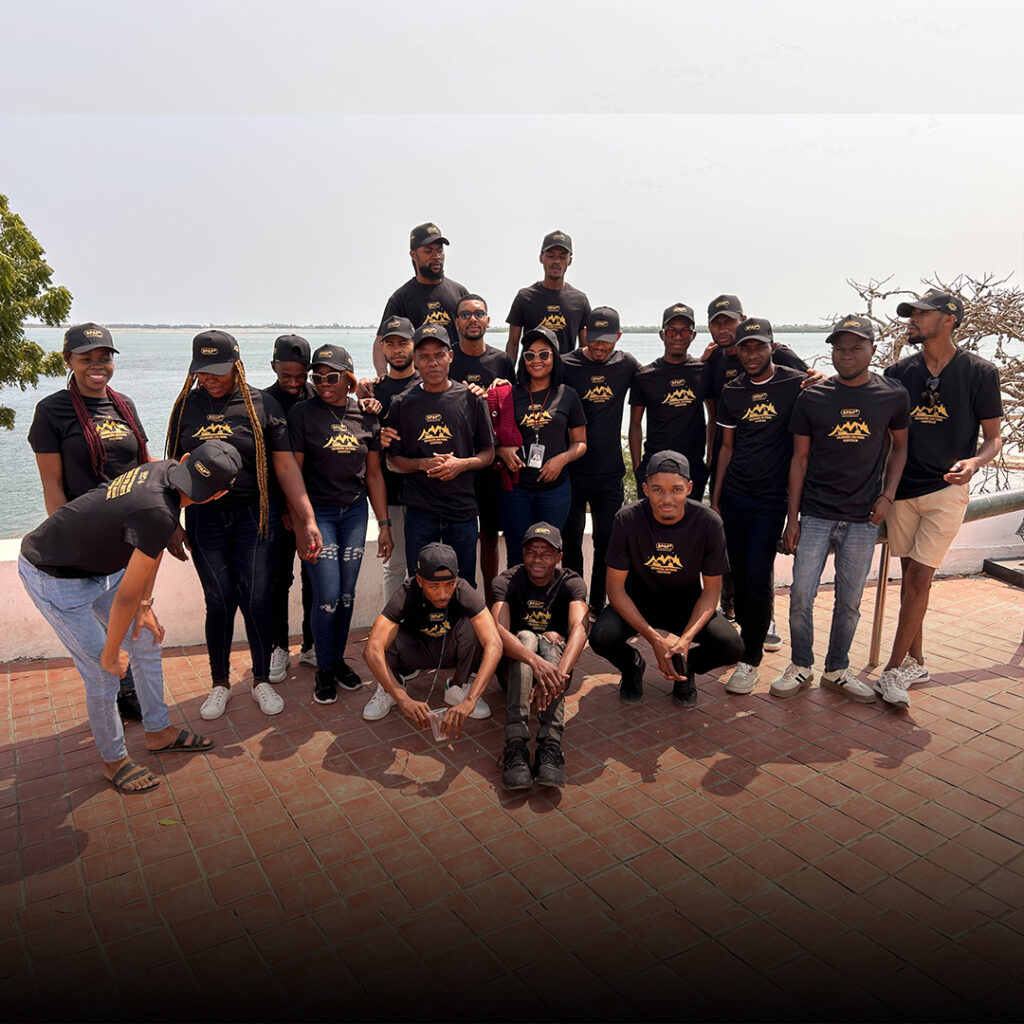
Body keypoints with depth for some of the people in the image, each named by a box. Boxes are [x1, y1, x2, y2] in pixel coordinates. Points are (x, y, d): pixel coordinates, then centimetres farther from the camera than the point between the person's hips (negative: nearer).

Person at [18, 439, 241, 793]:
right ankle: (114, 760, 21)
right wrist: (110, 654, -10)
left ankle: (159, 732, 33)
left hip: (98, 563, 9)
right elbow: (126, 597, -24)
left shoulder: (165, 468, -10)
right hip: (54, 579, -9)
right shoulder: (159, 514, -37)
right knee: (104, 676, -3)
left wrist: (145, 607, 9)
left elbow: (153, 550, 4)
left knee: (147, 640, 16)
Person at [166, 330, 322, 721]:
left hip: (253, 517, -2)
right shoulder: (186, 406, 5)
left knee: (256, 601, 1)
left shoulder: (261, 404, -4)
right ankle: (220, 684, 25)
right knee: (219, 602, 7)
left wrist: (308, 520, -13)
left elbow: (285, 466, -7)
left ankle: (261, 680, 22)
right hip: (204, 520, 2)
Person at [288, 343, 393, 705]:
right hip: (318, 512, -3)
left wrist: (384, 523, 5)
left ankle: (339, 659, 27)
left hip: (355, 512, 3)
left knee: (347, 593, 9)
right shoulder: (302, 414, -4)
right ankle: (324, 671, 14)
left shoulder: (366, 417, 4)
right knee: (328, 596, -5)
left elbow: (374, 475, 8)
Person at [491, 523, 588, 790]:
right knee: (525, 636, -31)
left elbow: (579, 628, -31)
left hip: (557, 658, 1)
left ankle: (550, 746, -46)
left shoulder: (571, 583, -11)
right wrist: (536, 662, -52)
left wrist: (560, 672, -52)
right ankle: (516, 744, -46)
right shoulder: (506, 582, -13)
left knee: (553, 638, -30)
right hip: (514, 667, 0)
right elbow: (499, 630, -32)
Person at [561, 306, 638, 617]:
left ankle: (598, 604, 22)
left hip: (610, 471, 2)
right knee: (571, 539, 8)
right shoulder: (566, 365, -4)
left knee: (607, 542, 7)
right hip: (572, 470, -2)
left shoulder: (626, 364, 5)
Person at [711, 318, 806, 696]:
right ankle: (747, 632, 27)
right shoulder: (731, 392, 8)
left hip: (773, 497, -4)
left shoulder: (796, 384, -3)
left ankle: (751, 658, 3)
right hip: (734, 494, 4)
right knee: (738, 571, 8)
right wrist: (715, 498, 11)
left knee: (758, 574, -8)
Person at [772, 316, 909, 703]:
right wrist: (792, 518, -1)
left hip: (863, 518, 1)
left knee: (849, 602, 9)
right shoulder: (811, 398, -1)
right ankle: (801, 666, 20)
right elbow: (800, 459, 2)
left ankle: (837, 670, 27)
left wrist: (887, 496, -1)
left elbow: (899, 447, 14)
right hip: (815, 515, -1)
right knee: (801, 597, 0)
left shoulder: (892, 396, 1)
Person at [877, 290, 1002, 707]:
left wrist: (975, 461, -21)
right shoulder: (898, 373, 6)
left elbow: (993, 437, 2)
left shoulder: (980, 372, -3)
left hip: (946, 489, -3)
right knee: (911, 576, 10)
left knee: (918, 577, -7)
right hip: (902, 488, 4)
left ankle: (894, 670, 2)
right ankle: (915, 662, 22)